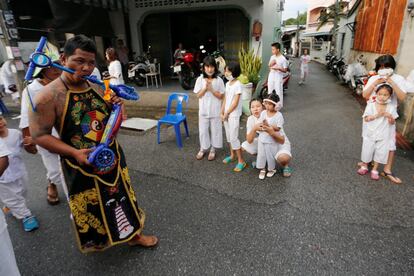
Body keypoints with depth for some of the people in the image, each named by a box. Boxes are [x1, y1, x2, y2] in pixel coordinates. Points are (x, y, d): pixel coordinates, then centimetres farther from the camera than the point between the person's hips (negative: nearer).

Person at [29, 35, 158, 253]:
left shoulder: (97, 88, 0)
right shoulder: (48, 96, -17)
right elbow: (40, 135, -15)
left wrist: (117, 108, -10)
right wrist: (75, 153, -26)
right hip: (82, 163, -5)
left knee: (122, 196, 19)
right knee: (91, 207, 16)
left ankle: (133, 234, 41)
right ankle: (96, 240, 46)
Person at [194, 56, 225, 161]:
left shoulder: (219, 80, -7)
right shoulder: (200, 79, -4)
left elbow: (221, 96, -7)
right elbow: (198, 95, -4)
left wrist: (211, 89, -20)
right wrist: (205, 87, -21)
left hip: (215, 111, -1)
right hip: (203, 110, 1)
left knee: (215, 130, 10)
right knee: (203, 130, 12)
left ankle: (213, 150, 27)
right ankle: (203, 149, 31)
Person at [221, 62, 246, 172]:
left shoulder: (238, 84, -16)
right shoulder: (227, 84, 8)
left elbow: (235, 103, -18)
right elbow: (225, 99, 10)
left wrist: (226, 114, -13)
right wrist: (222, 113, 4)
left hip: (234, 115, -8)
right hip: (226, 114, 8)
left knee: (233, 138, -6)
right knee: (228, 136, 16)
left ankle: (241, 161, 4)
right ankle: (232, 155, 33)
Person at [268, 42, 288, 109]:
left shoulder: (283, 59, -12)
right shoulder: (272, 57, 5)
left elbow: (285, 70, -9)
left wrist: (279, 68, -27)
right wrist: (271, 64, -7)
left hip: (278, 77, -6)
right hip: (271, 76, 6)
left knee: (278, 92, -1)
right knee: (270, 91, 13)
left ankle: (279, 106, 10)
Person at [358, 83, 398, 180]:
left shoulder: (391, 108, -6)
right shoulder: (371, 105, -10)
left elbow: (392, 123, -3)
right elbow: (366, 119, -11)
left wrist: (389, 116, -23)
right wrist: (376, 115, -24)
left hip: (383, 136, 1)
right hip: (370, 134, -1)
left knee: (380, 152, 8)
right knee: (367, 150, 10)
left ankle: (375, 170, 25)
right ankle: (364, 166, 32)